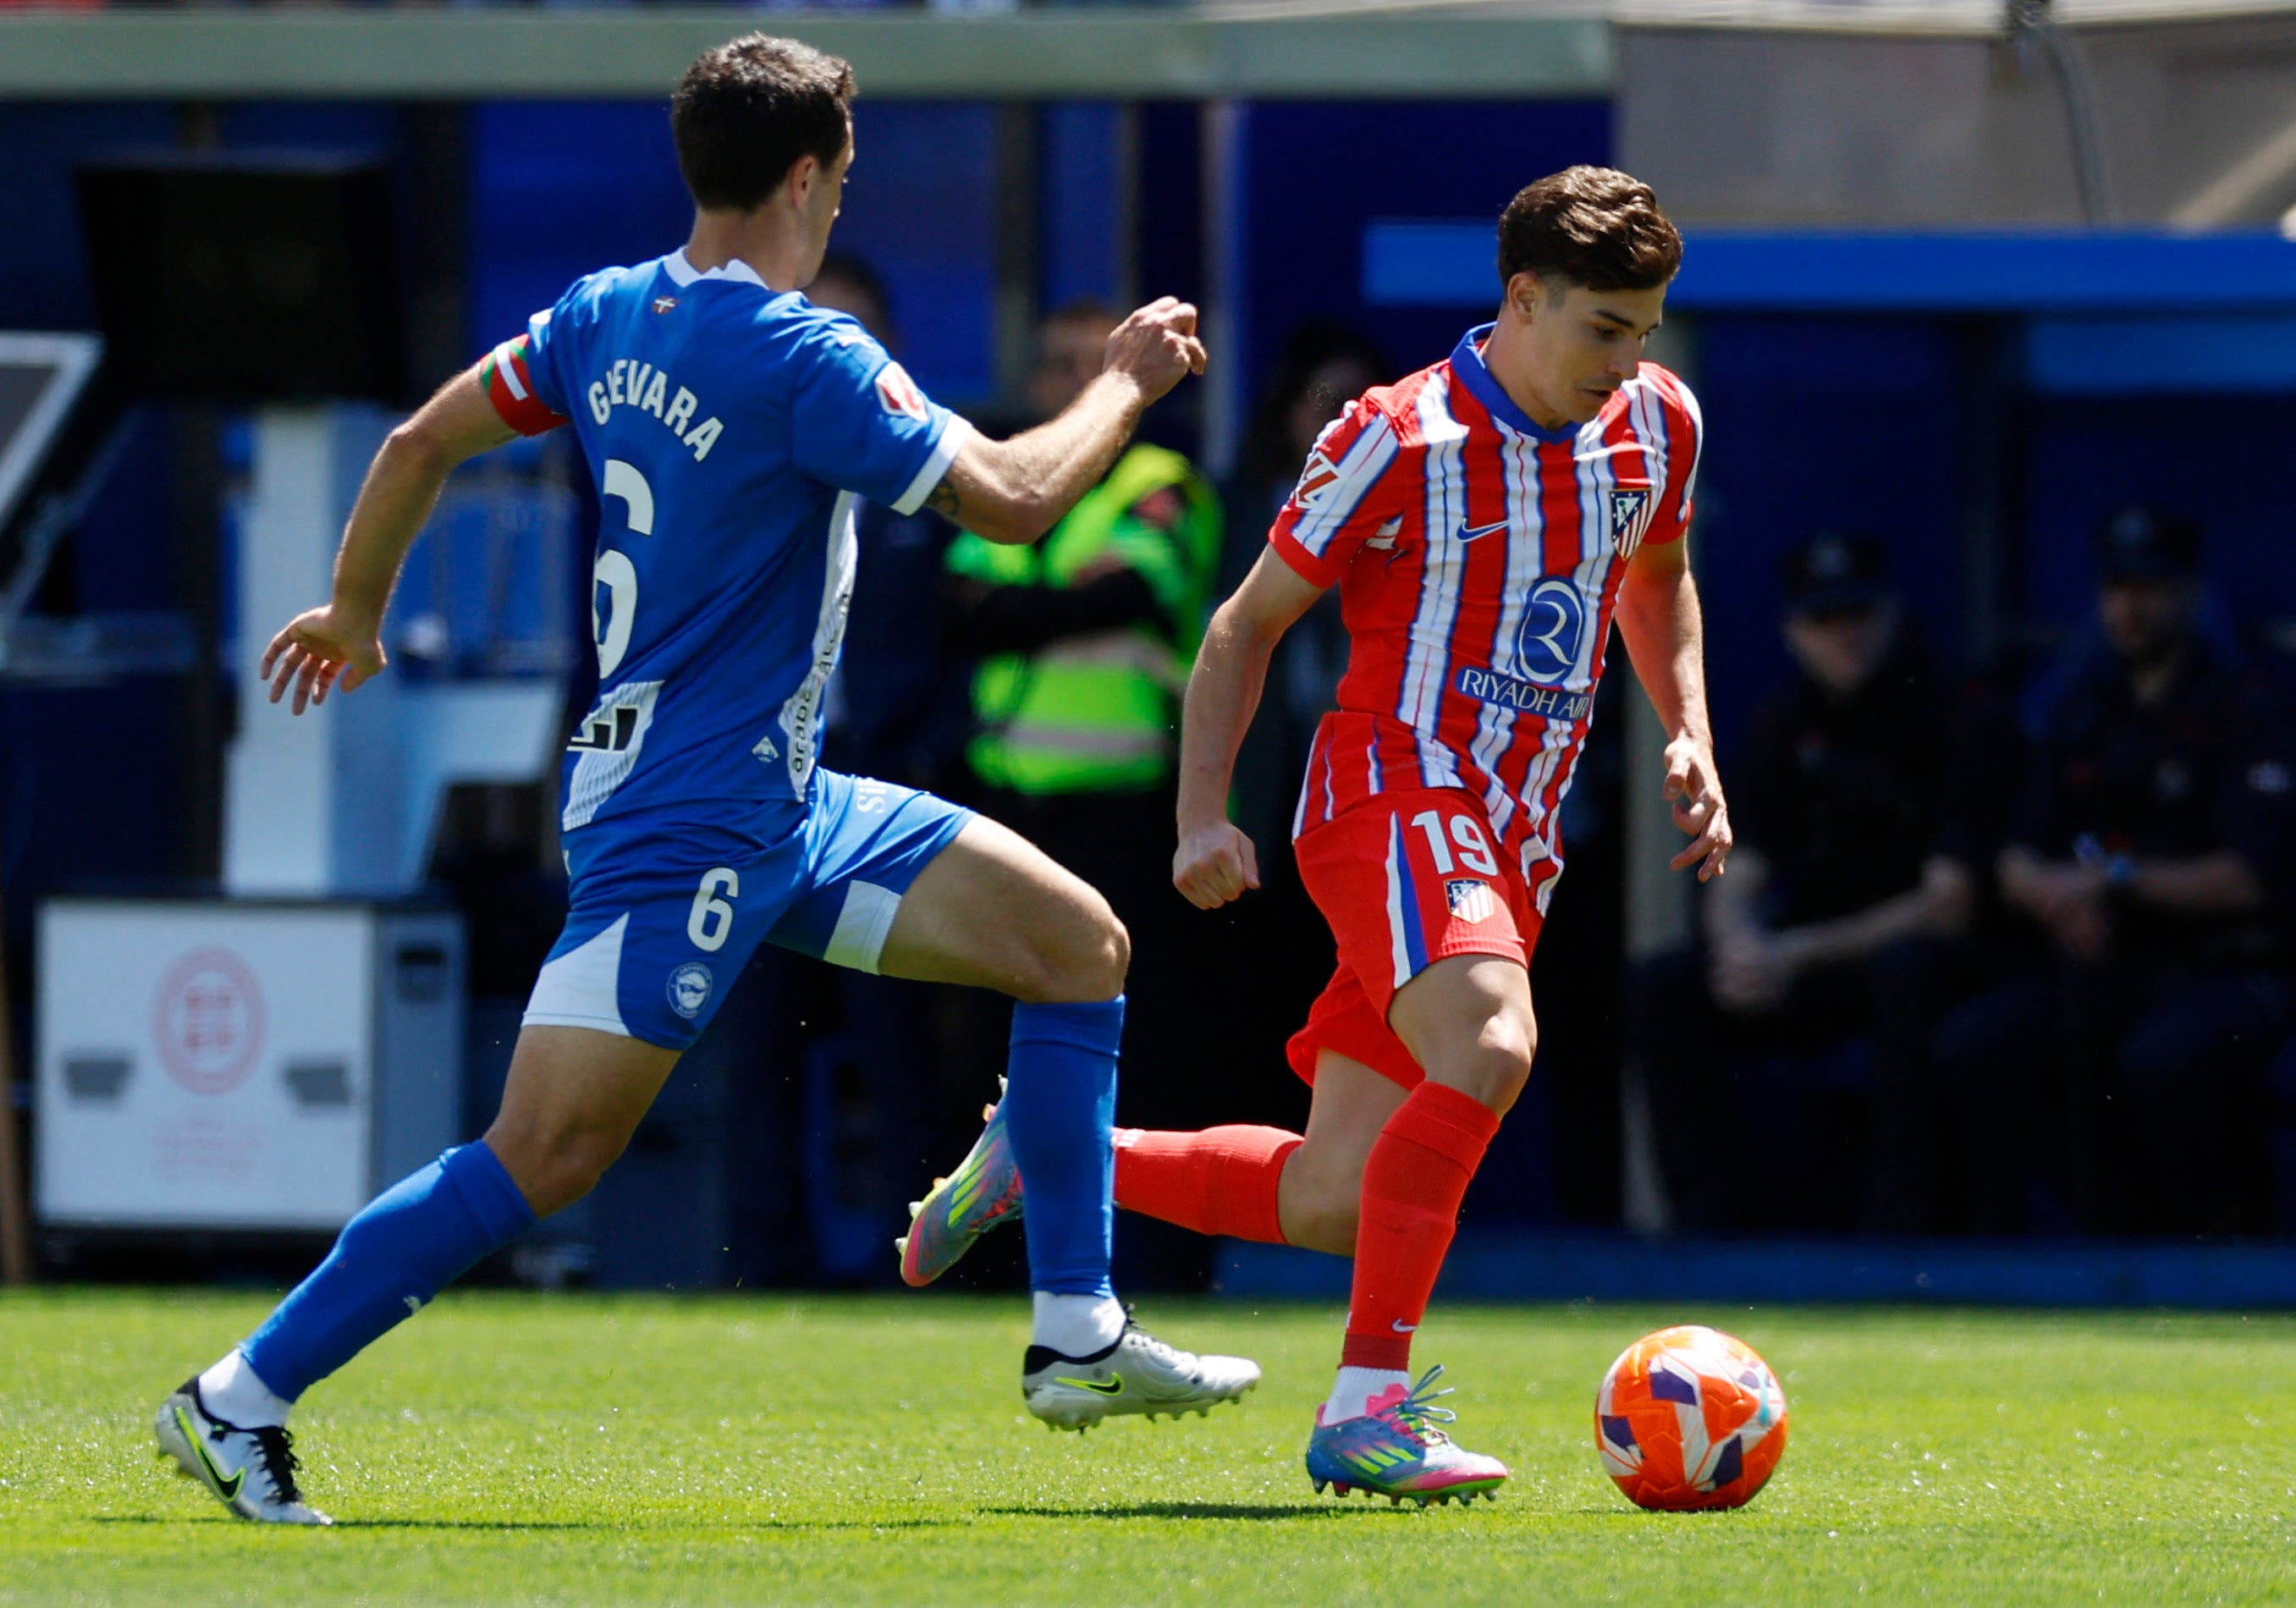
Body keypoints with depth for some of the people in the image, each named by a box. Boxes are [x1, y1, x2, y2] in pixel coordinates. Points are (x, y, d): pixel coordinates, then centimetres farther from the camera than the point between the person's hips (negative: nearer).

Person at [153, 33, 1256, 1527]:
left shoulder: (611, 314, 6)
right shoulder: (801, 355, -20)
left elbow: (422, 441, 13)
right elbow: (1009, 499, -15)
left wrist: (353, 609, 28)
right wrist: (1128, 382, 2)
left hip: (779, 803, 10)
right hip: (690, 825, -10)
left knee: (1078, 942, 8)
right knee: (547, 1156, -12)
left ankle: (1080, 1340, 11)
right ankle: (239, 1402, -5)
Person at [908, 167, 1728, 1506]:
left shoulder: (1659, 425, 8)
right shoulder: (1406, 440, -10)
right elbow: (1247, 625, -2)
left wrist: (1691, 736, 13)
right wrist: (1204, 817, -11)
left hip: (1512, 847, 7)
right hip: (1395, 795, -7)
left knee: (1335, 1202, 4)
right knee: (1487, 1050, -35)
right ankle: (1369, 1403, -32)